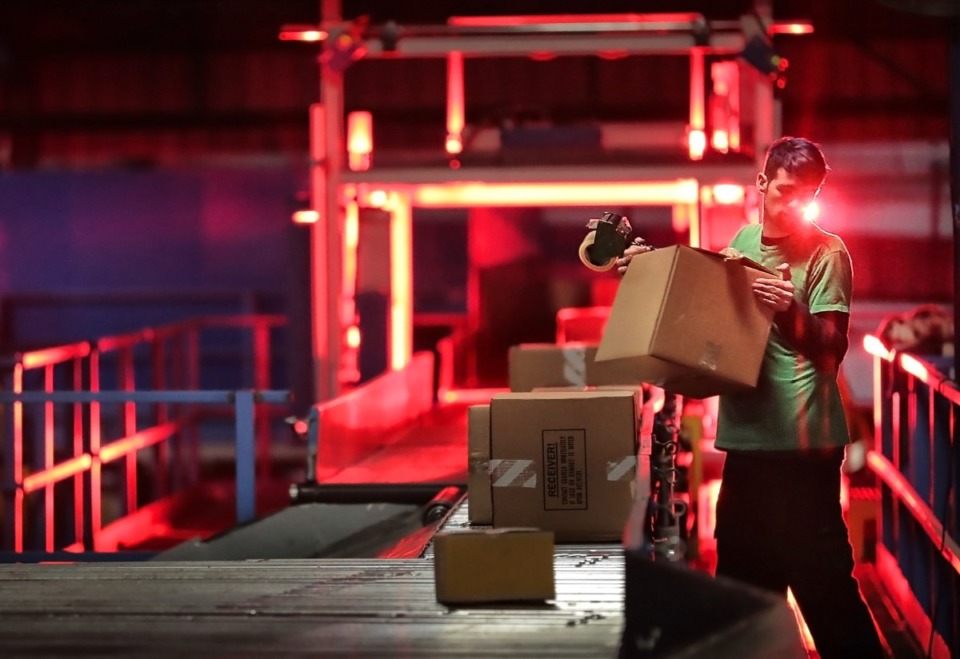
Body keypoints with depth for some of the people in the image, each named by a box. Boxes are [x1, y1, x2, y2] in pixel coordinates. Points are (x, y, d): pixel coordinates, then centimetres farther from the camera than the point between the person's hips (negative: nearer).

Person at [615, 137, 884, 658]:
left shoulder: (826, 253, -6)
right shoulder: (742, 243, 12)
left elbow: (831, 351, -12)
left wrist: (791, 312, -31)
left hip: (801, 444, -6)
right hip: (746, 437, 7)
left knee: (821, 579, -6)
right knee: (740, 581, 14)